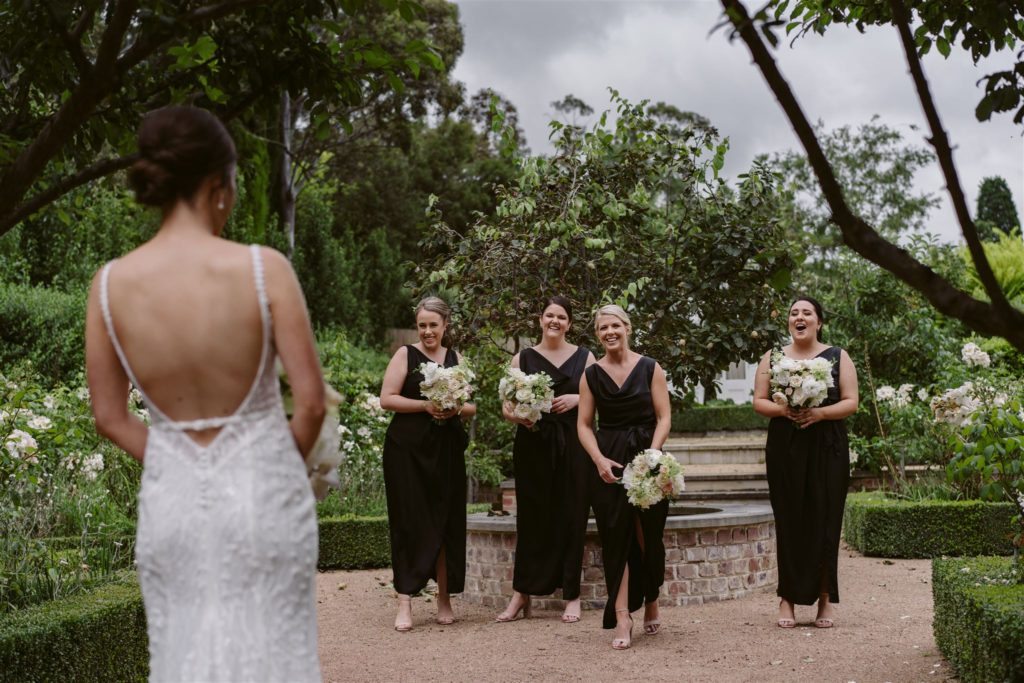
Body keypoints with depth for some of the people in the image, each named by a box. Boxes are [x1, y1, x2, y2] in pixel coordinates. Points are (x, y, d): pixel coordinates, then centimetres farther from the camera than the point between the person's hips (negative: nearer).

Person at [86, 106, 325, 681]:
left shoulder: (111, 284, -7)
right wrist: (291, 464, 6)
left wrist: (179, 467, 12)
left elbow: (110, 417, 0)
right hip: (262, 492, -3)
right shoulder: (263, 268, -16)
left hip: (171, 497, 3)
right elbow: (312, 401, -13)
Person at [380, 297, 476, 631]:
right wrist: (425, 405, -16)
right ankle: (405, 603, -3)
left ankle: (444, 600, 14)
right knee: (410, 522, -5)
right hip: (408, 449, -3)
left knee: (447, 522, 4)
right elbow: (387, 398, -6)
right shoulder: (405, 355, 2)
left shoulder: (456, 359, 13)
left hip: (447, 450, 4)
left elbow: (471, 407, 15)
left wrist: (457, 409, -7)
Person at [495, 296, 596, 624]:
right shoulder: (523, 358, 8)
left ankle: (572, 595, 8)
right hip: (533, 444, 0)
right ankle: (521, 593, 7)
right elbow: (507, 404, 4)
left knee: (572, 517, 0)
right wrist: (516, 416, -17)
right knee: (532, 516, 0)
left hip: (573, 445, 0)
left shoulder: (584, 357, 9)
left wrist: (576, 399, -11)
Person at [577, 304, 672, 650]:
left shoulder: (650, 368, 3)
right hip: (609, 463, 1)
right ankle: (622, 619, -5)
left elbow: (664, 417, -1)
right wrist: (599, 459, -11)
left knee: (649, 537, 4)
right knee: (616, 537, -4)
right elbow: (584, 424, 5)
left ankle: (651, 601, 28)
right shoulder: (591, 375, 7)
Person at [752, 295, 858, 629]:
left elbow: (851, 402, 1)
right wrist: (784, 410, -14)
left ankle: (824, 598, 5)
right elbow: (759, 401, 6)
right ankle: (788, 598, 3)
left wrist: (820, 413, -16)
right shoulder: (773, 358, 10)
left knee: (824, 520, -2)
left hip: (827, 448, -1)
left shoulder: (838, 357, 7)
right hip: (785, 449, 1)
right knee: (789, 520, -2)